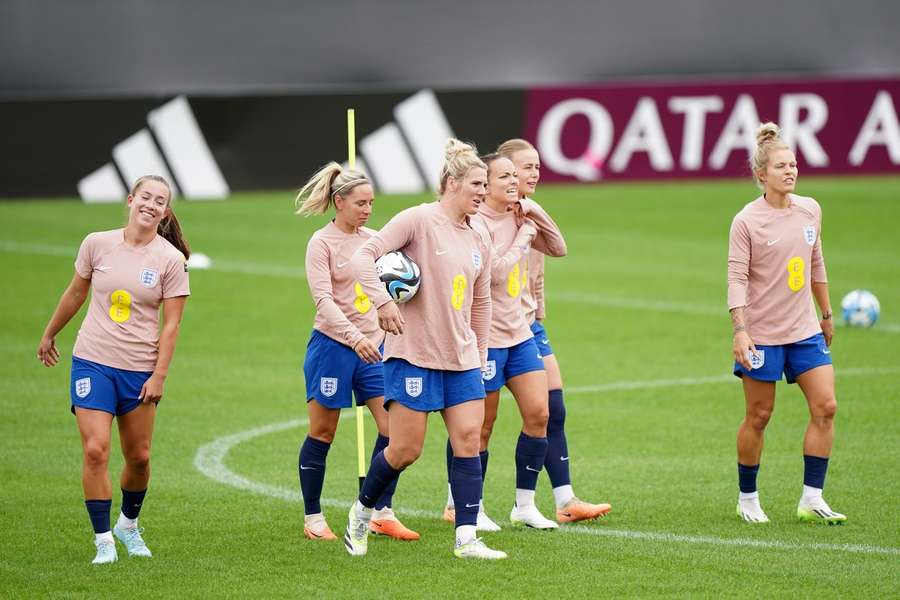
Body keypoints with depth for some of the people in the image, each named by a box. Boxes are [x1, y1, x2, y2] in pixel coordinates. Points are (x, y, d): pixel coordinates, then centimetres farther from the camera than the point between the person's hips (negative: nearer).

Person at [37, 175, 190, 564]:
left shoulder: (171, 259, -5)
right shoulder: (97, 244, -1)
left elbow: (171, 323, -5)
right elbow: (75, 293, 14)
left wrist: (159, 376, -11)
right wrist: (49, 335, 23)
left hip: (140, 370, 0)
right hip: (92, 361, 0)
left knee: (139, 456, 6)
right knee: (95, 451, -12)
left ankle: (129, 524, 33)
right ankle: (103, 540, -5)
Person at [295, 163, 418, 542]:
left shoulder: (373, 240, 8)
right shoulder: (321, 243, -10)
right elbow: (323, 298, -20)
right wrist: (354, 338, -31)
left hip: (372, 346, 6)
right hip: (332, 345, -6)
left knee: (395, 425, -4)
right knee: (322, 434, 3)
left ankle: (382, 514, 6)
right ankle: (313, 519, 13)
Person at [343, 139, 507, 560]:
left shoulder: (479, 240, 12)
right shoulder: (419, 220, -10)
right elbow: (363, 257, -16)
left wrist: (479, 356, 19)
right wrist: (382, 301, -27)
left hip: (461, 357, 7)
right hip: (413, 352, -7)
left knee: (469, 440, -4)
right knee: (406, 449, -4)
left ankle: (466, 538, -5)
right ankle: (361, 513, 21)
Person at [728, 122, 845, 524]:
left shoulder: (810, 211, 5)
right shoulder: (747, 222, -11)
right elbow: (736, 279, -13)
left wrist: (827, 314, 21)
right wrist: (740, 330, -22)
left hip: (805, 330, 5)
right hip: (762, 333, -5)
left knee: (825, 407, -5)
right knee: (758, 416, 3)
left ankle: (811, 500, 0)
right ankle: (747, 499, 18)